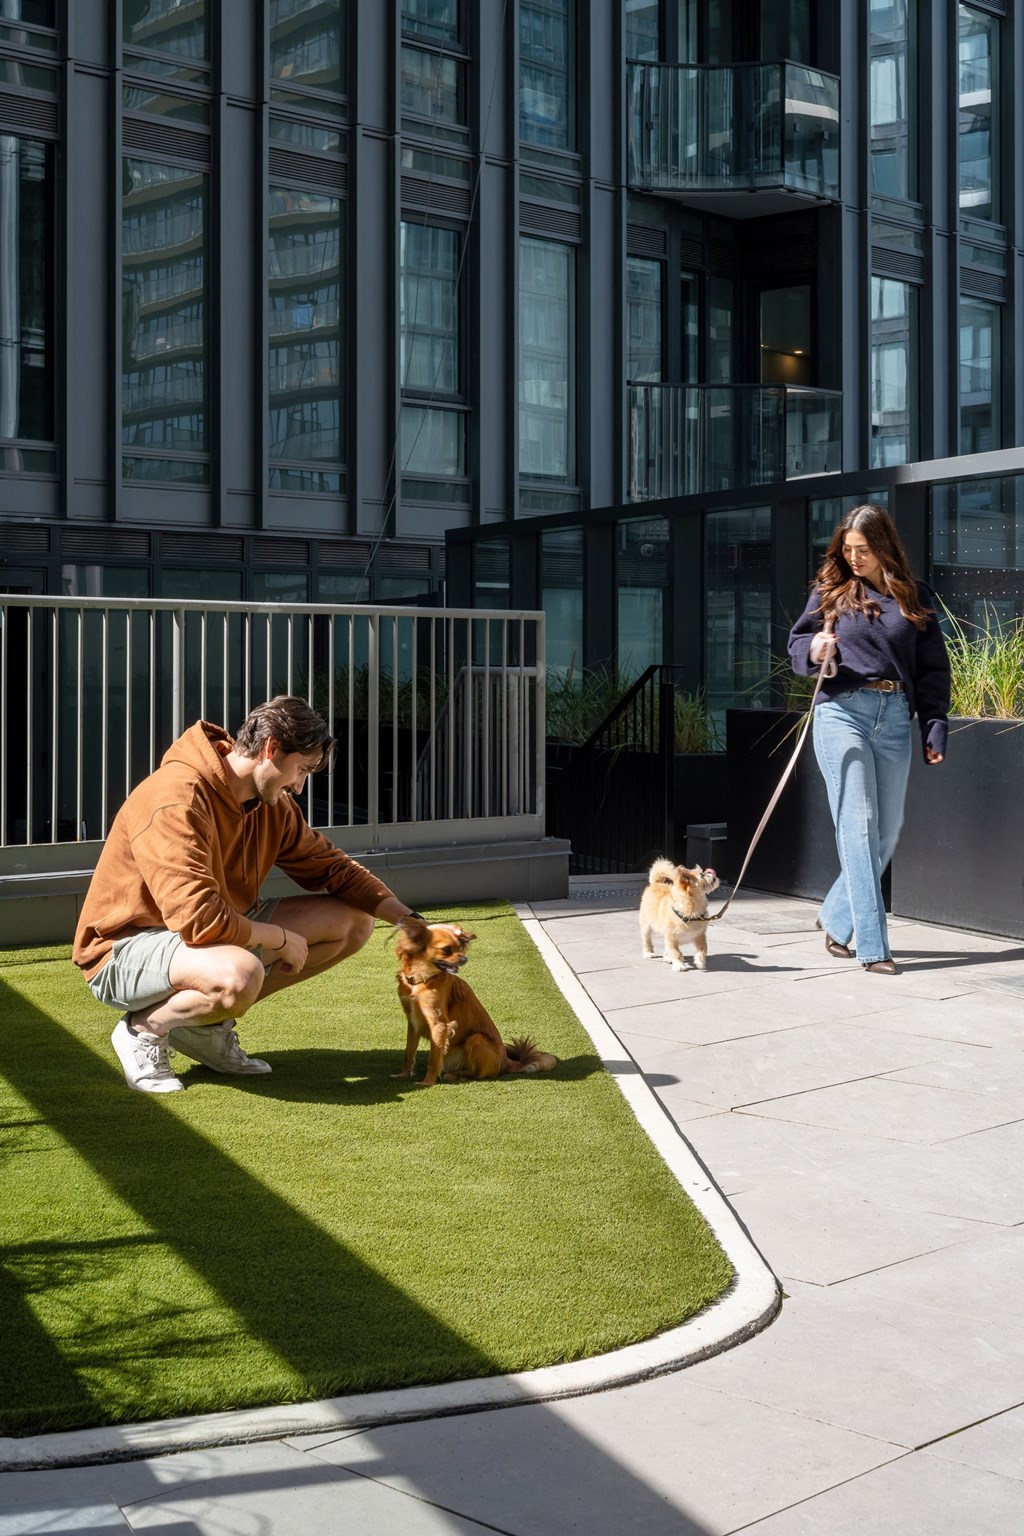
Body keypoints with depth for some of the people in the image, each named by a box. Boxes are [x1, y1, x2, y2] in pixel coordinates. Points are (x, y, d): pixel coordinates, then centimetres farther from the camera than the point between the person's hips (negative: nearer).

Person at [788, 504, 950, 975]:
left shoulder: (915, 599, 10)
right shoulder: (830, 591, 7)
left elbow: (932, 667, 10)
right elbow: (797, 644, 10)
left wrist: (935, 728, 3)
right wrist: (815, 648, -14)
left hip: (894, 719, 3)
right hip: (842, 712, -3)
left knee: (888, 829, 5)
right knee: (858, 824, -9)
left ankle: (835, 918, 24)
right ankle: (872, 945, -8)